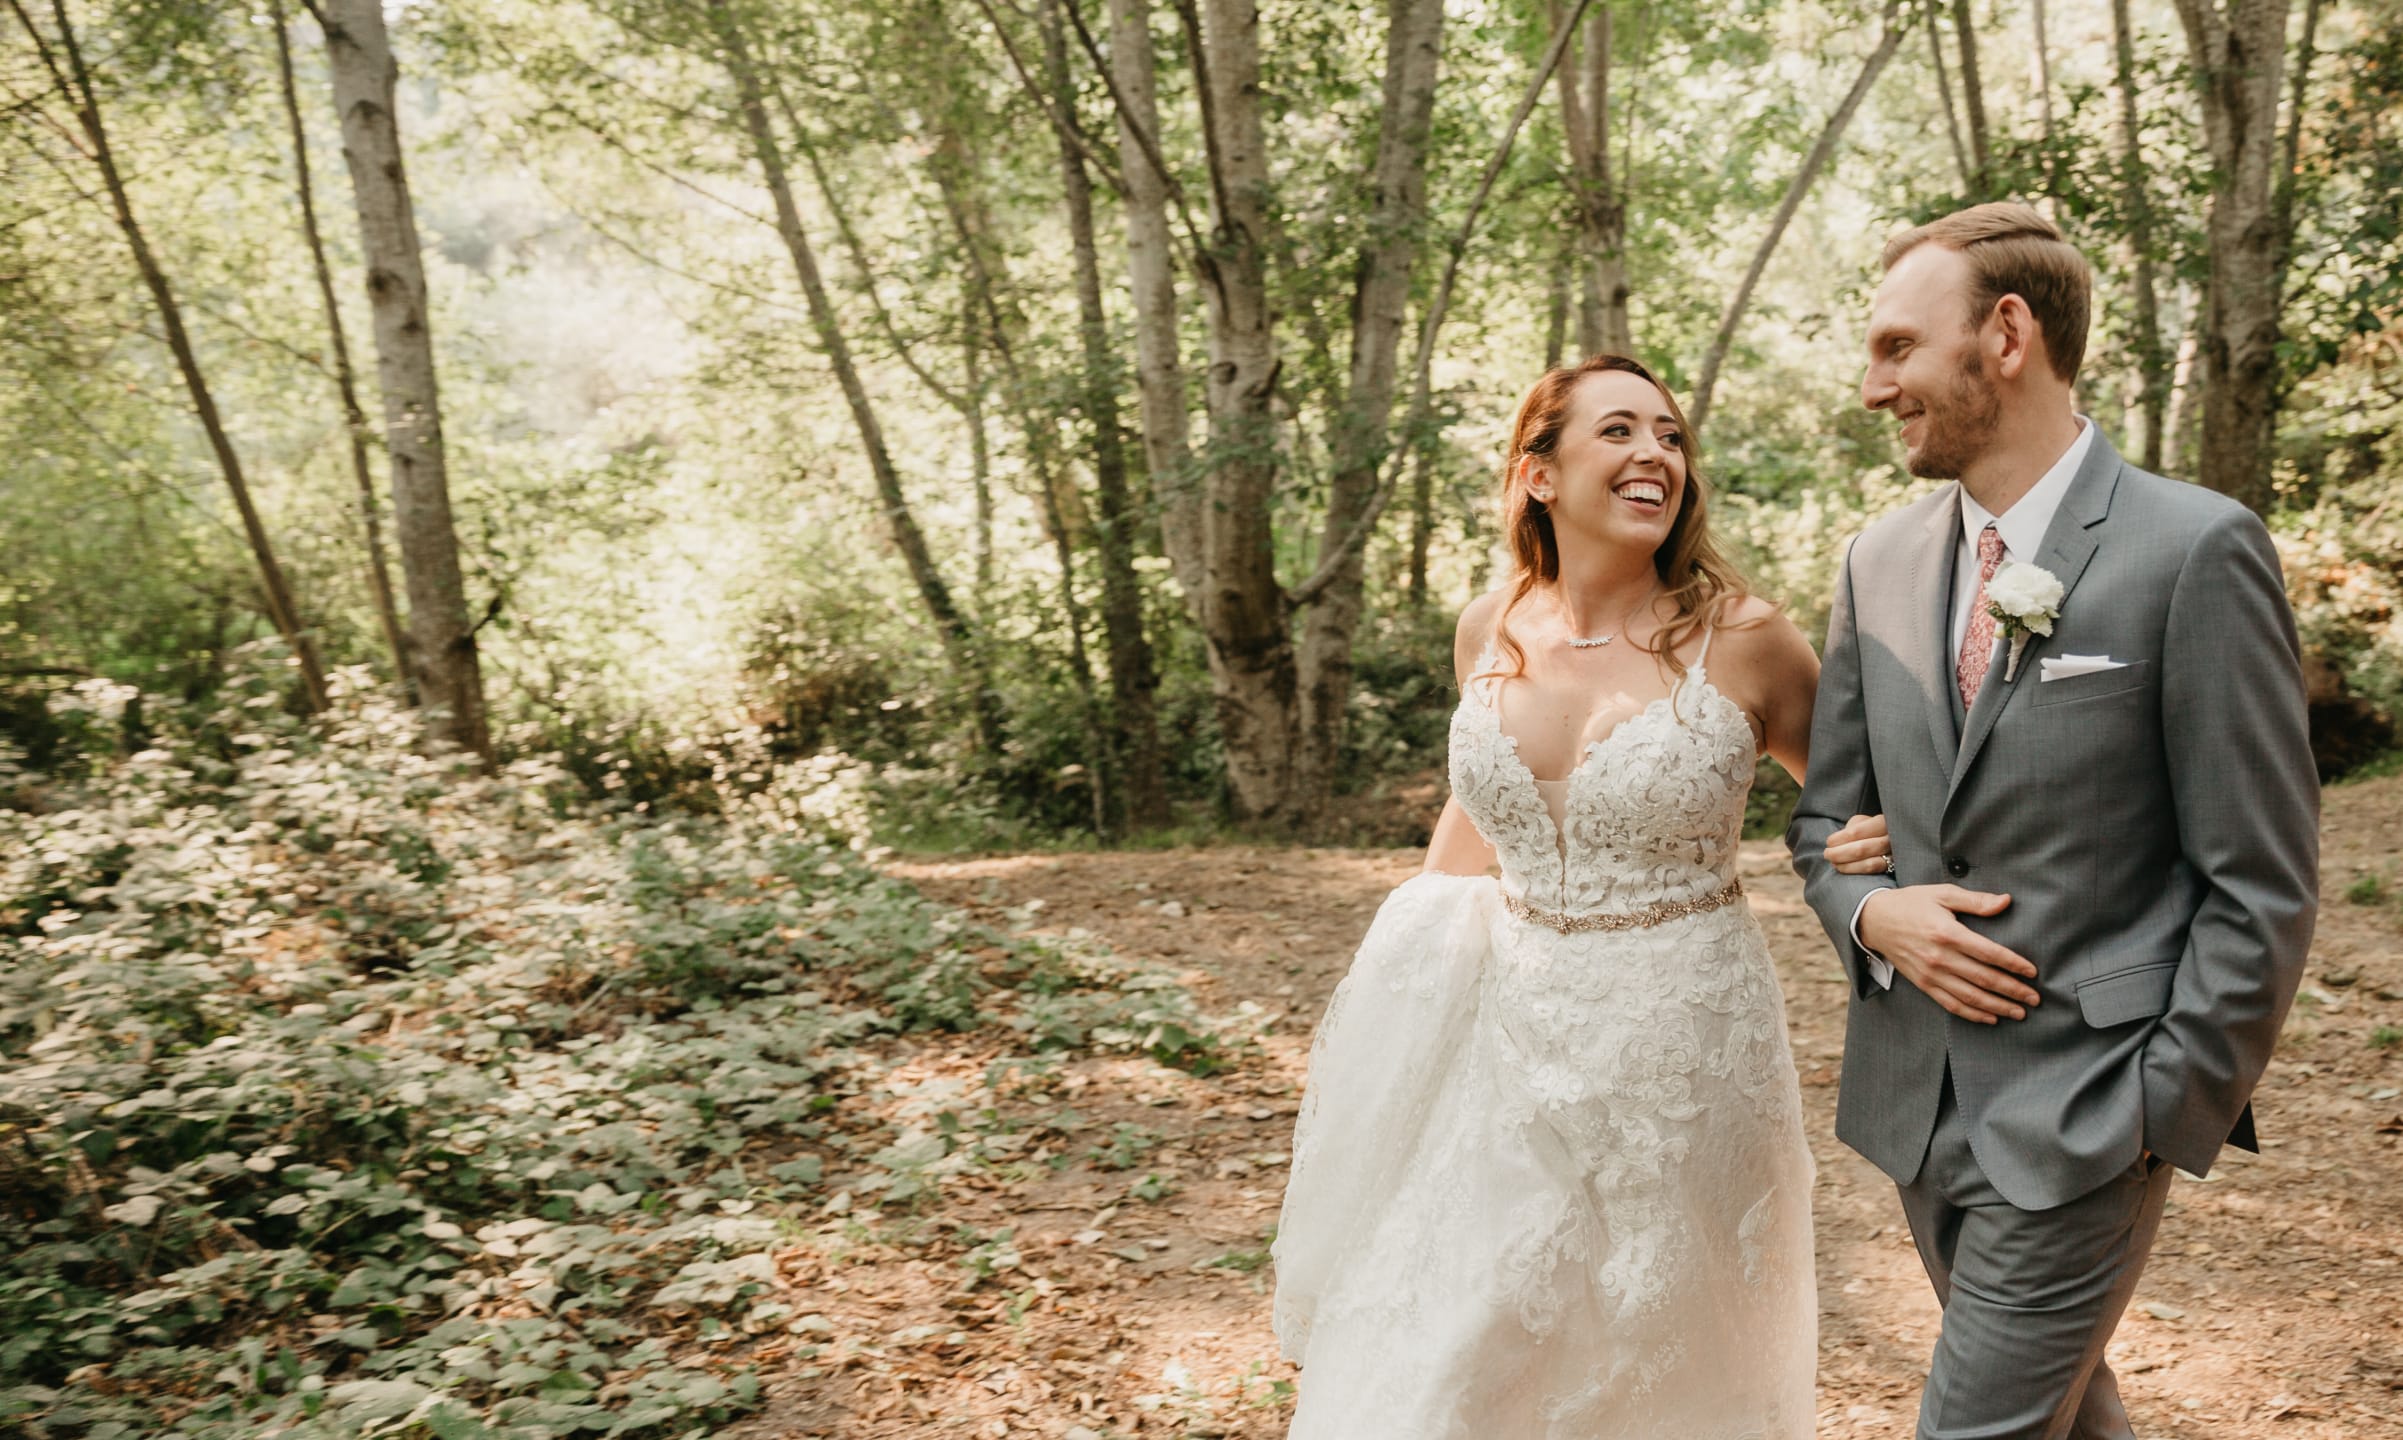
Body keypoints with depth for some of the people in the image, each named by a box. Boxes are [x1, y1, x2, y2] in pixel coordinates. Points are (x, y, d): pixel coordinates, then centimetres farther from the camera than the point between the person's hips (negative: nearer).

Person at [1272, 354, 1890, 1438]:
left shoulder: (1742, 639, -11)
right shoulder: (1491, 630, -1)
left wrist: (1877, 849, -18)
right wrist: (1410, 977, 16)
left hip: (1681, 1052, -3)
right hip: (1513, 1038, 3)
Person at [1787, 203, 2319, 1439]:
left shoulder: (2194, 551, -12)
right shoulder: (1878, 564, 5)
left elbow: (2260, 884, -11)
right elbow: (1823, 818, 12)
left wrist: (2171, 1115, -12)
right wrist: (1871, 914, -9)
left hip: (2083, 1115, -6)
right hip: (1914, 1098, 6)